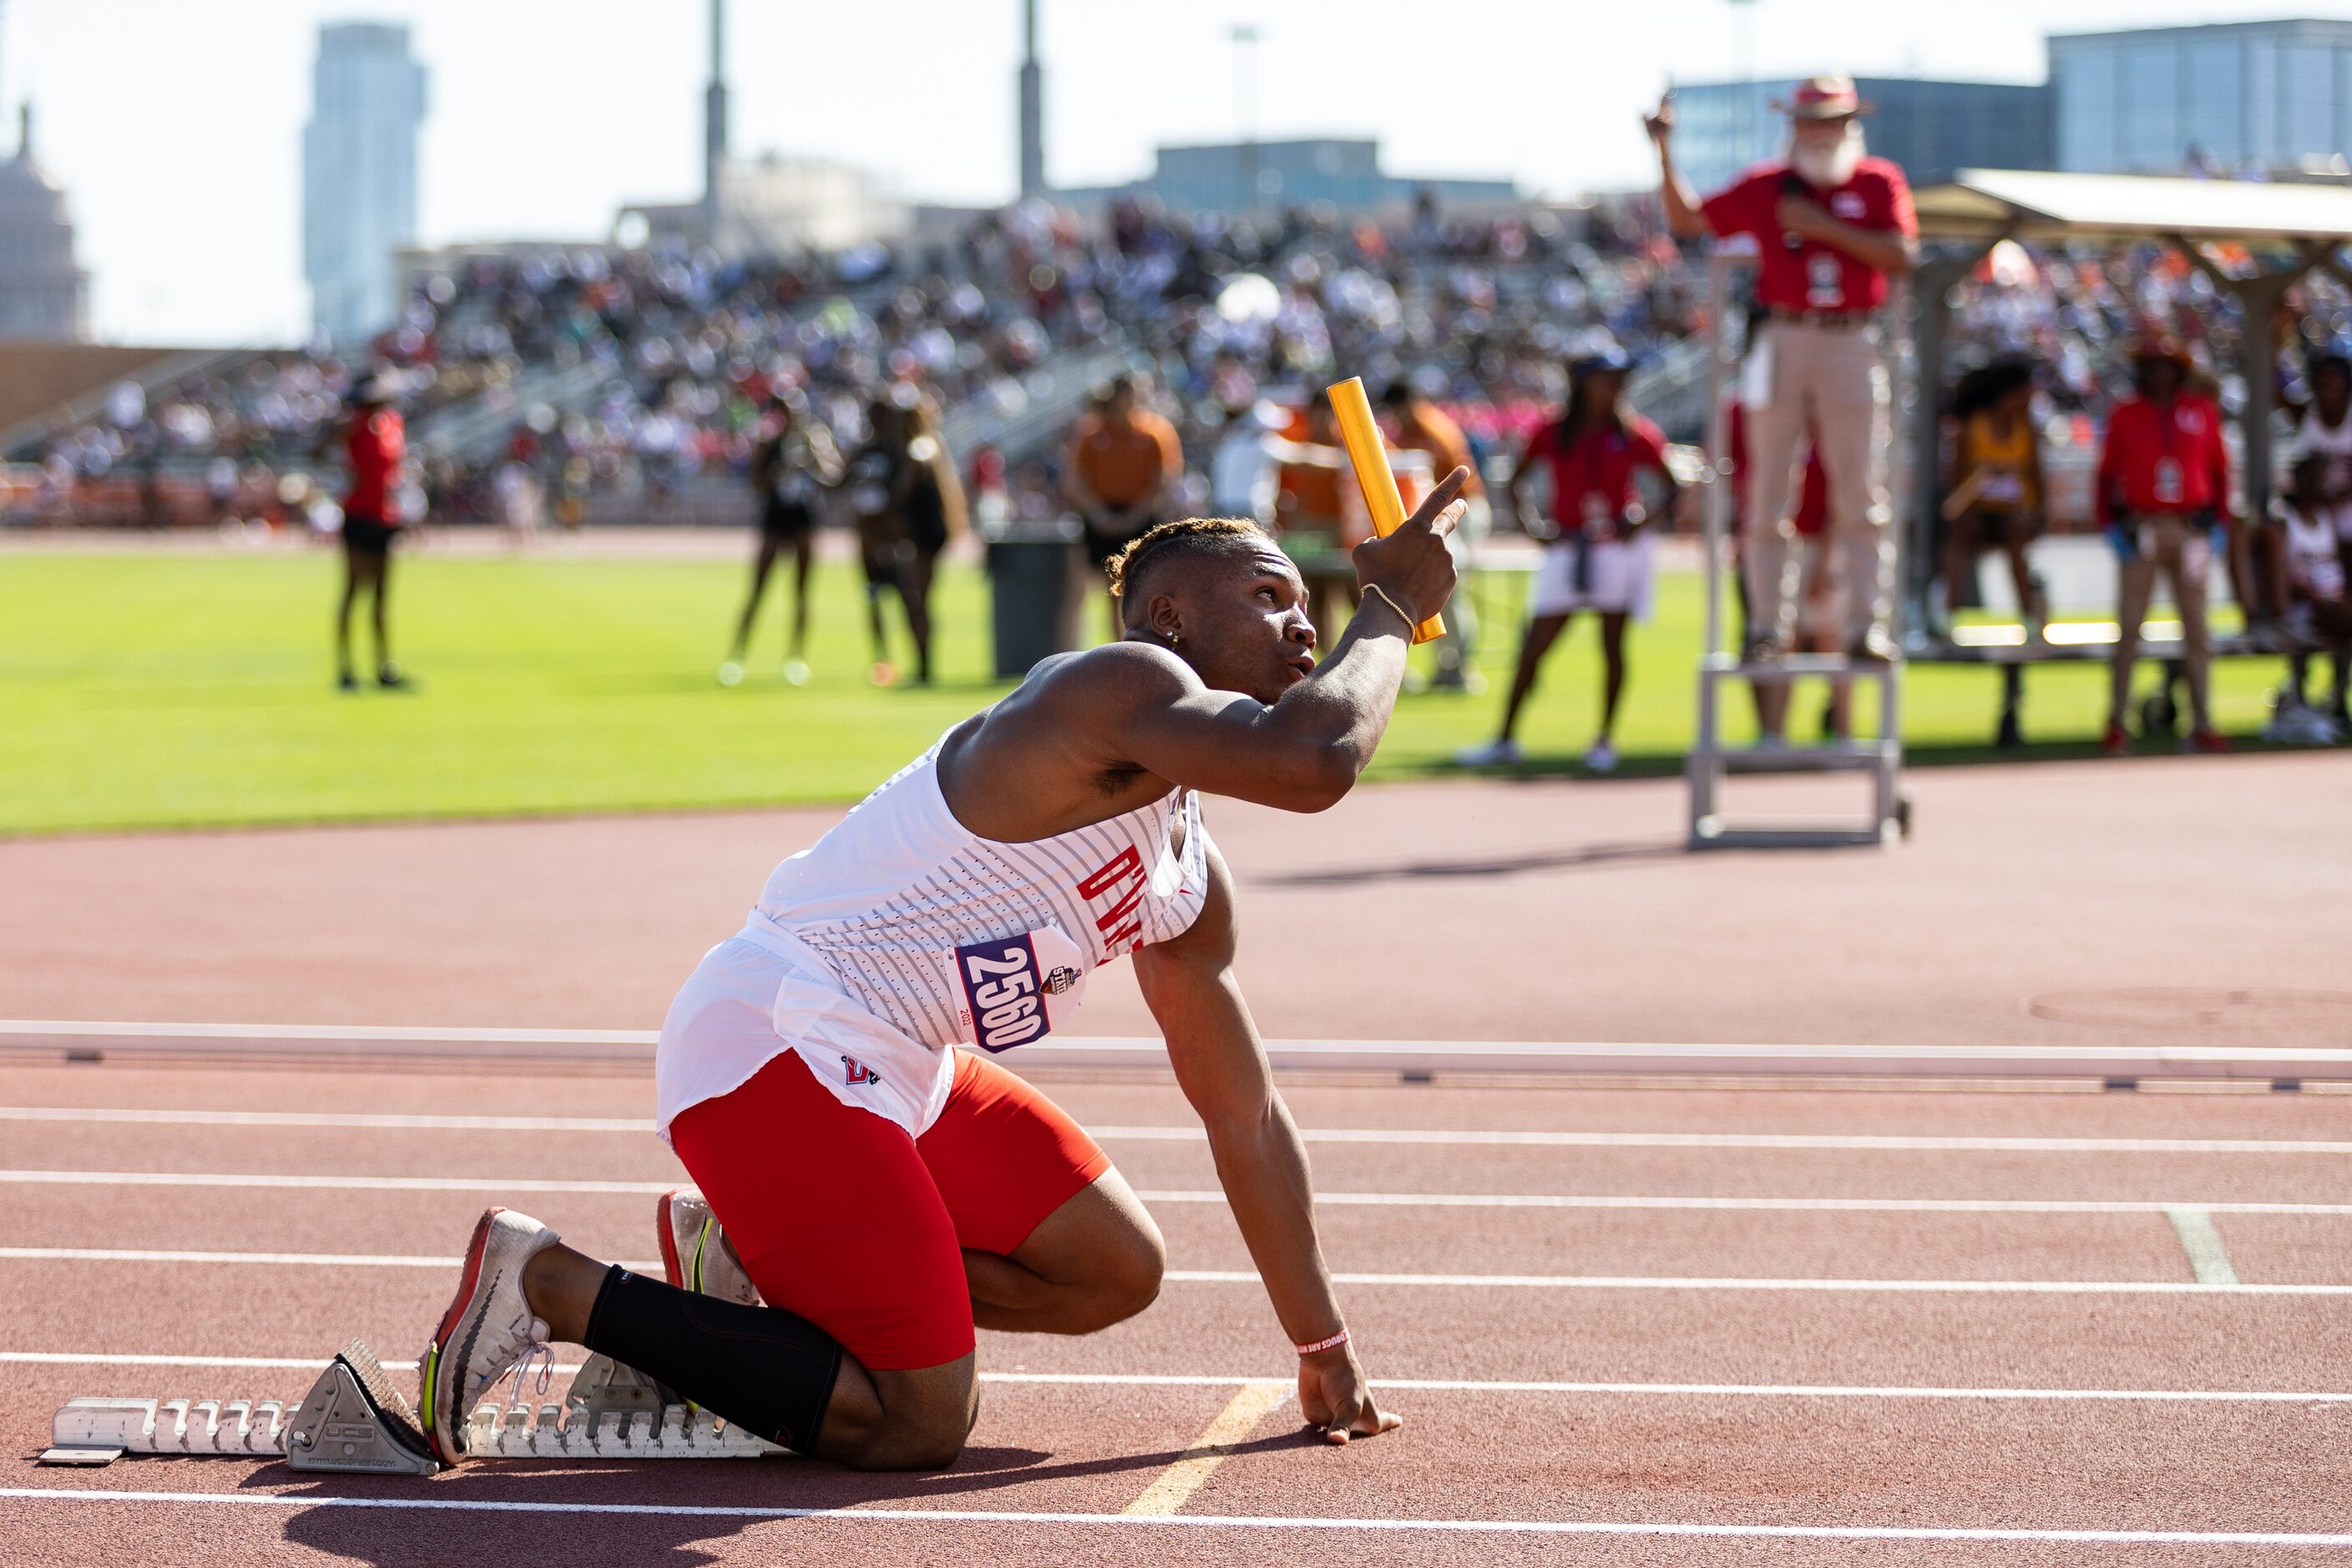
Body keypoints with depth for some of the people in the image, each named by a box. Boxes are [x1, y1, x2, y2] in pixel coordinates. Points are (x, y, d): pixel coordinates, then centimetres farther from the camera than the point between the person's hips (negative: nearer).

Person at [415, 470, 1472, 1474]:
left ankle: (747, 1270, 16)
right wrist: (1393, 606, -13)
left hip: (898, 1073, 10)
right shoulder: (1116, 686, -13)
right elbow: (1316, 760, -31)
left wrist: (1324, 1346, 25)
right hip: (775, 1045, -10)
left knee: (1116, 1271, 15)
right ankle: (552, 1286, -5)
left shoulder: (1189, 883, 16)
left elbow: (1244, 1114, 24)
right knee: (918, 1428, -11)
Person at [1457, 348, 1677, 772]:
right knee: (1533, 647, -1)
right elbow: (1516, 481, 14)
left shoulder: (1633, 432, 0)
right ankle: (1505, 740, 7)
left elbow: (1671, 486, 6)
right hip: (1568, 550, 1)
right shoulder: (1554, 435, 2)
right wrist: (1536, 528, 2)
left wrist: (1642, 520, -9)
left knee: (1612, 645, 0)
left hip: (1619, 547, -1)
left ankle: (1605, 741, 11)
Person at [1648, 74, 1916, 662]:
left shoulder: (1880, 183, 4)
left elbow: (1900, 256, -8)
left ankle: (1867, 624, -2)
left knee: (1861, 493, -3)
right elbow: (1686, 219, 13)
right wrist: (1665, 152, 3)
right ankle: (1770, 626, 7)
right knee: (1768, 492, 2)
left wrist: (1824, 227, -12)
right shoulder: (1764, 187, 9)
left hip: (1852, 345, -2)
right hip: (1784, 342, 2)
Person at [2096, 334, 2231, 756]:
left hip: (2190, 530, 1)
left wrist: (2215, 519, 5)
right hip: (2140, 530, -1)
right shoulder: (2125, 416, 5)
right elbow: (2107, 475, 9)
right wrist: (2112, 524, -1)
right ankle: (2116, 724, 2)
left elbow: (2219, 469, 14)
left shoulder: (2203, 412, 8)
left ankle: (2202, 725, 5)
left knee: (2196, 631, 2)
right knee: (2129, 630, -3)